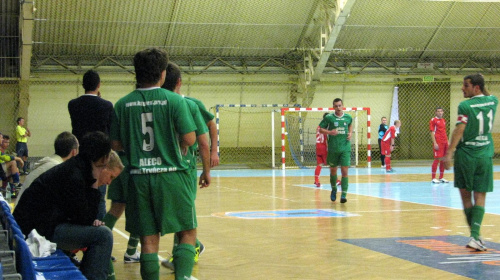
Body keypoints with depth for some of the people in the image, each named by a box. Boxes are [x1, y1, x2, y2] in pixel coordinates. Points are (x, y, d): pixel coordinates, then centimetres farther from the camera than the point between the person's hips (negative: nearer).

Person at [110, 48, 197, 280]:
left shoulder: (123, 104, 3)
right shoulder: (174, 100, -7)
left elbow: (116, 145, 5)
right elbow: (189, 139, -11)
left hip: (139, 177, 3)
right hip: (171, 176, -3)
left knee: (149, 239, 8)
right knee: (188, 233, 8)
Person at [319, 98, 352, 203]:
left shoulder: (348, 117, 5)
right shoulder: (329, 117, -3)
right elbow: (321, 129, 3)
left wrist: (350, 133, 6)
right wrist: (329, 132, -15)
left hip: (345, 148, 0)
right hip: (333, 148, 0)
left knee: (345, 171, -9)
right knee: (333, 170, 12)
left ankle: (344, 195, -9)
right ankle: (334, 189, 37)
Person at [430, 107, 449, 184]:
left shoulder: (443, 121, 17)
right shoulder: (433, 120, -3)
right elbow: (432, 133, -8)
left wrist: (447, 141, 15)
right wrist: (434, 143, -16)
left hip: (444, 142, 7)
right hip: (438, 143, -7)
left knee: (443, 160, 7)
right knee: (437, 159, -9)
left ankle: (441, 177, 14)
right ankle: (433, 178, -5)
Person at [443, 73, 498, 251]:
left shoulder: (465, 106, -10)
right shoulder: (493, 101, 5)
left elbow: (459, 130, -17)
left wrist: (449, 153, -18)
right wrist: (483, 87, 22)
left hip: (466, 155, -3)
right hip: (485, 156, 3)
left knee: (466, 195, 10)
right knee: (480, 197, 2)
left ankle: (475, 235, 17)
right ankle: (475, 236, -13)